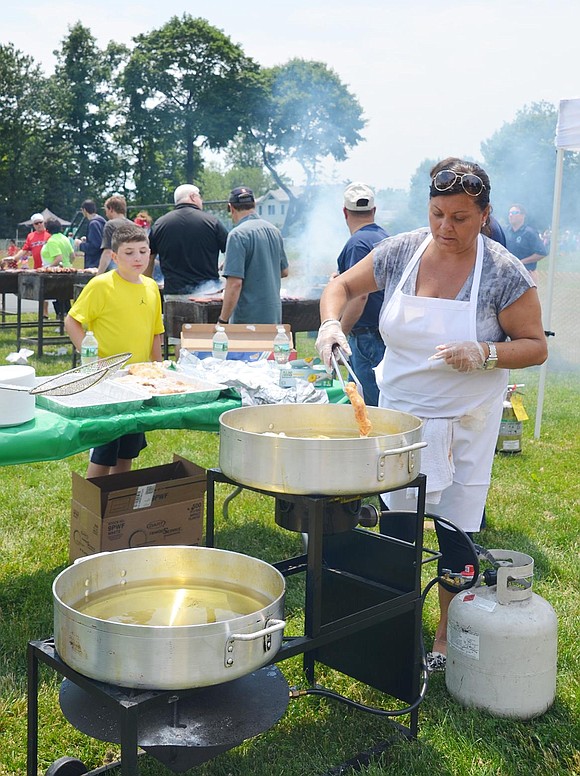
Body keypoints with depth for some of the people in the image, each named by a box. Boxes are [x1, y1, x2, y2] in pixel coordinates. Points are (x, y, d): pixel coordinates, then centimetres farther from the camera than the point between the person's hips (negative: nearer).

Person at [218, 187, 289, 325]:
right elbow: (284, 272, 19)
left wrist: (222, 320, -17)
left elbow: (235, 283, -21)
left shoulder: (237, 235, -15)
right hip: (274, 317, 7)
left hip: (247, 318, -7)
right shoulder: (274, 230, 9)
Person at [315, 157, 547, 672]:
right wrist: (331, 322, -13)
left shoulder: (504, 272, -12)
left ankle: (448, 636, 26)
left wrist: (484, 355, -25)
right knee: (396, 523, 9)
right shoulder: (400, 251, -4)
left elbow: (535, 346, -7)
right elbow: (342, 286, 8)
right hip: (400, 413, 3)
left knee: (456, 531, 5)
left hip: (467, 423, -2)